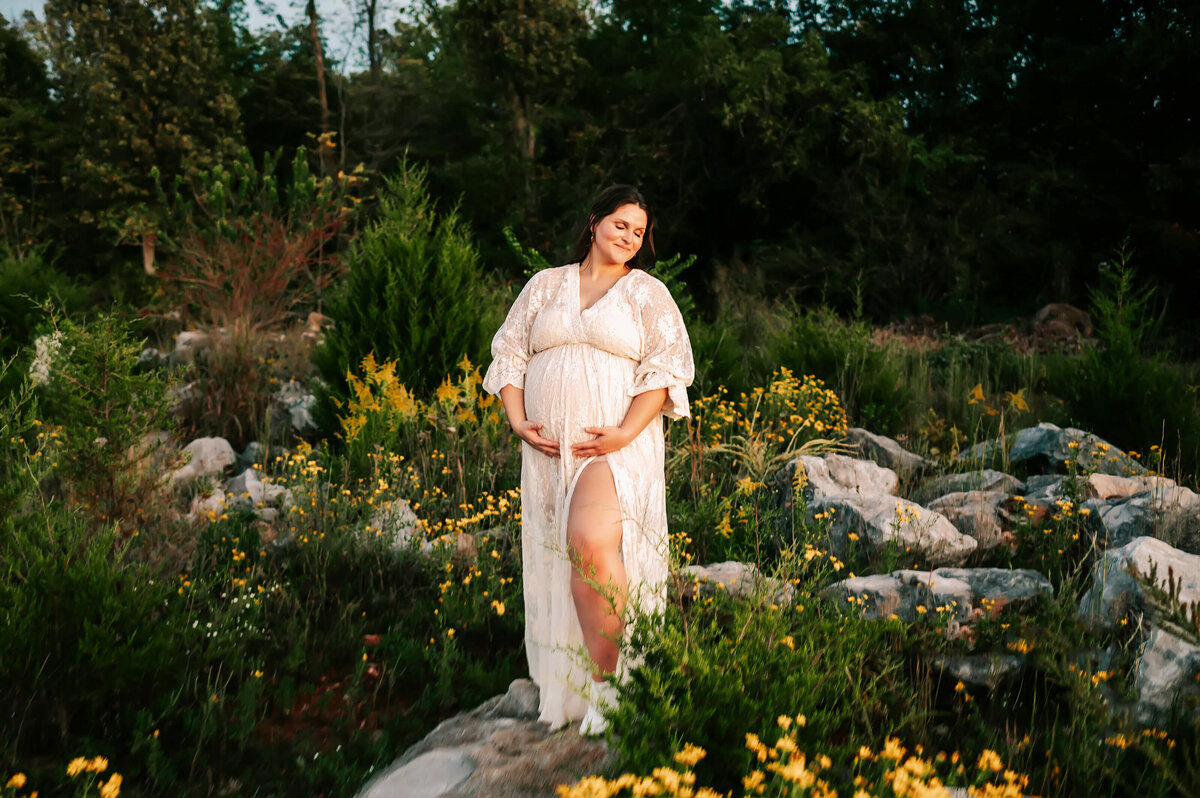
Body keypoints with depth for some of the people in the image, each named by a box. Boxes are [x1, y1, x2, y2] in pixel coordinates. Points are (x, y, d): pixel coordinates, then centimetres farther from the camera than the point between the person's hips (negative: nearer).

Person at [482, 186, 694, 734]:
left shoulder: (648, 292, 8)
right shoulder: (545, 285, 17)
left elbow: (665, 367, -1)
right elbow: (508, 353, 15)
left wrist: (625, 433, -13)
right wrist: (517, 421, 0)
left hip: (615, 444, -4)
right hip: (547, 448, 4)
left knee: (591, 541, -26)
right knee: (552, 560, 5)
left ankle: (607, 680, -14)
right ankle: (563, 689, 18)